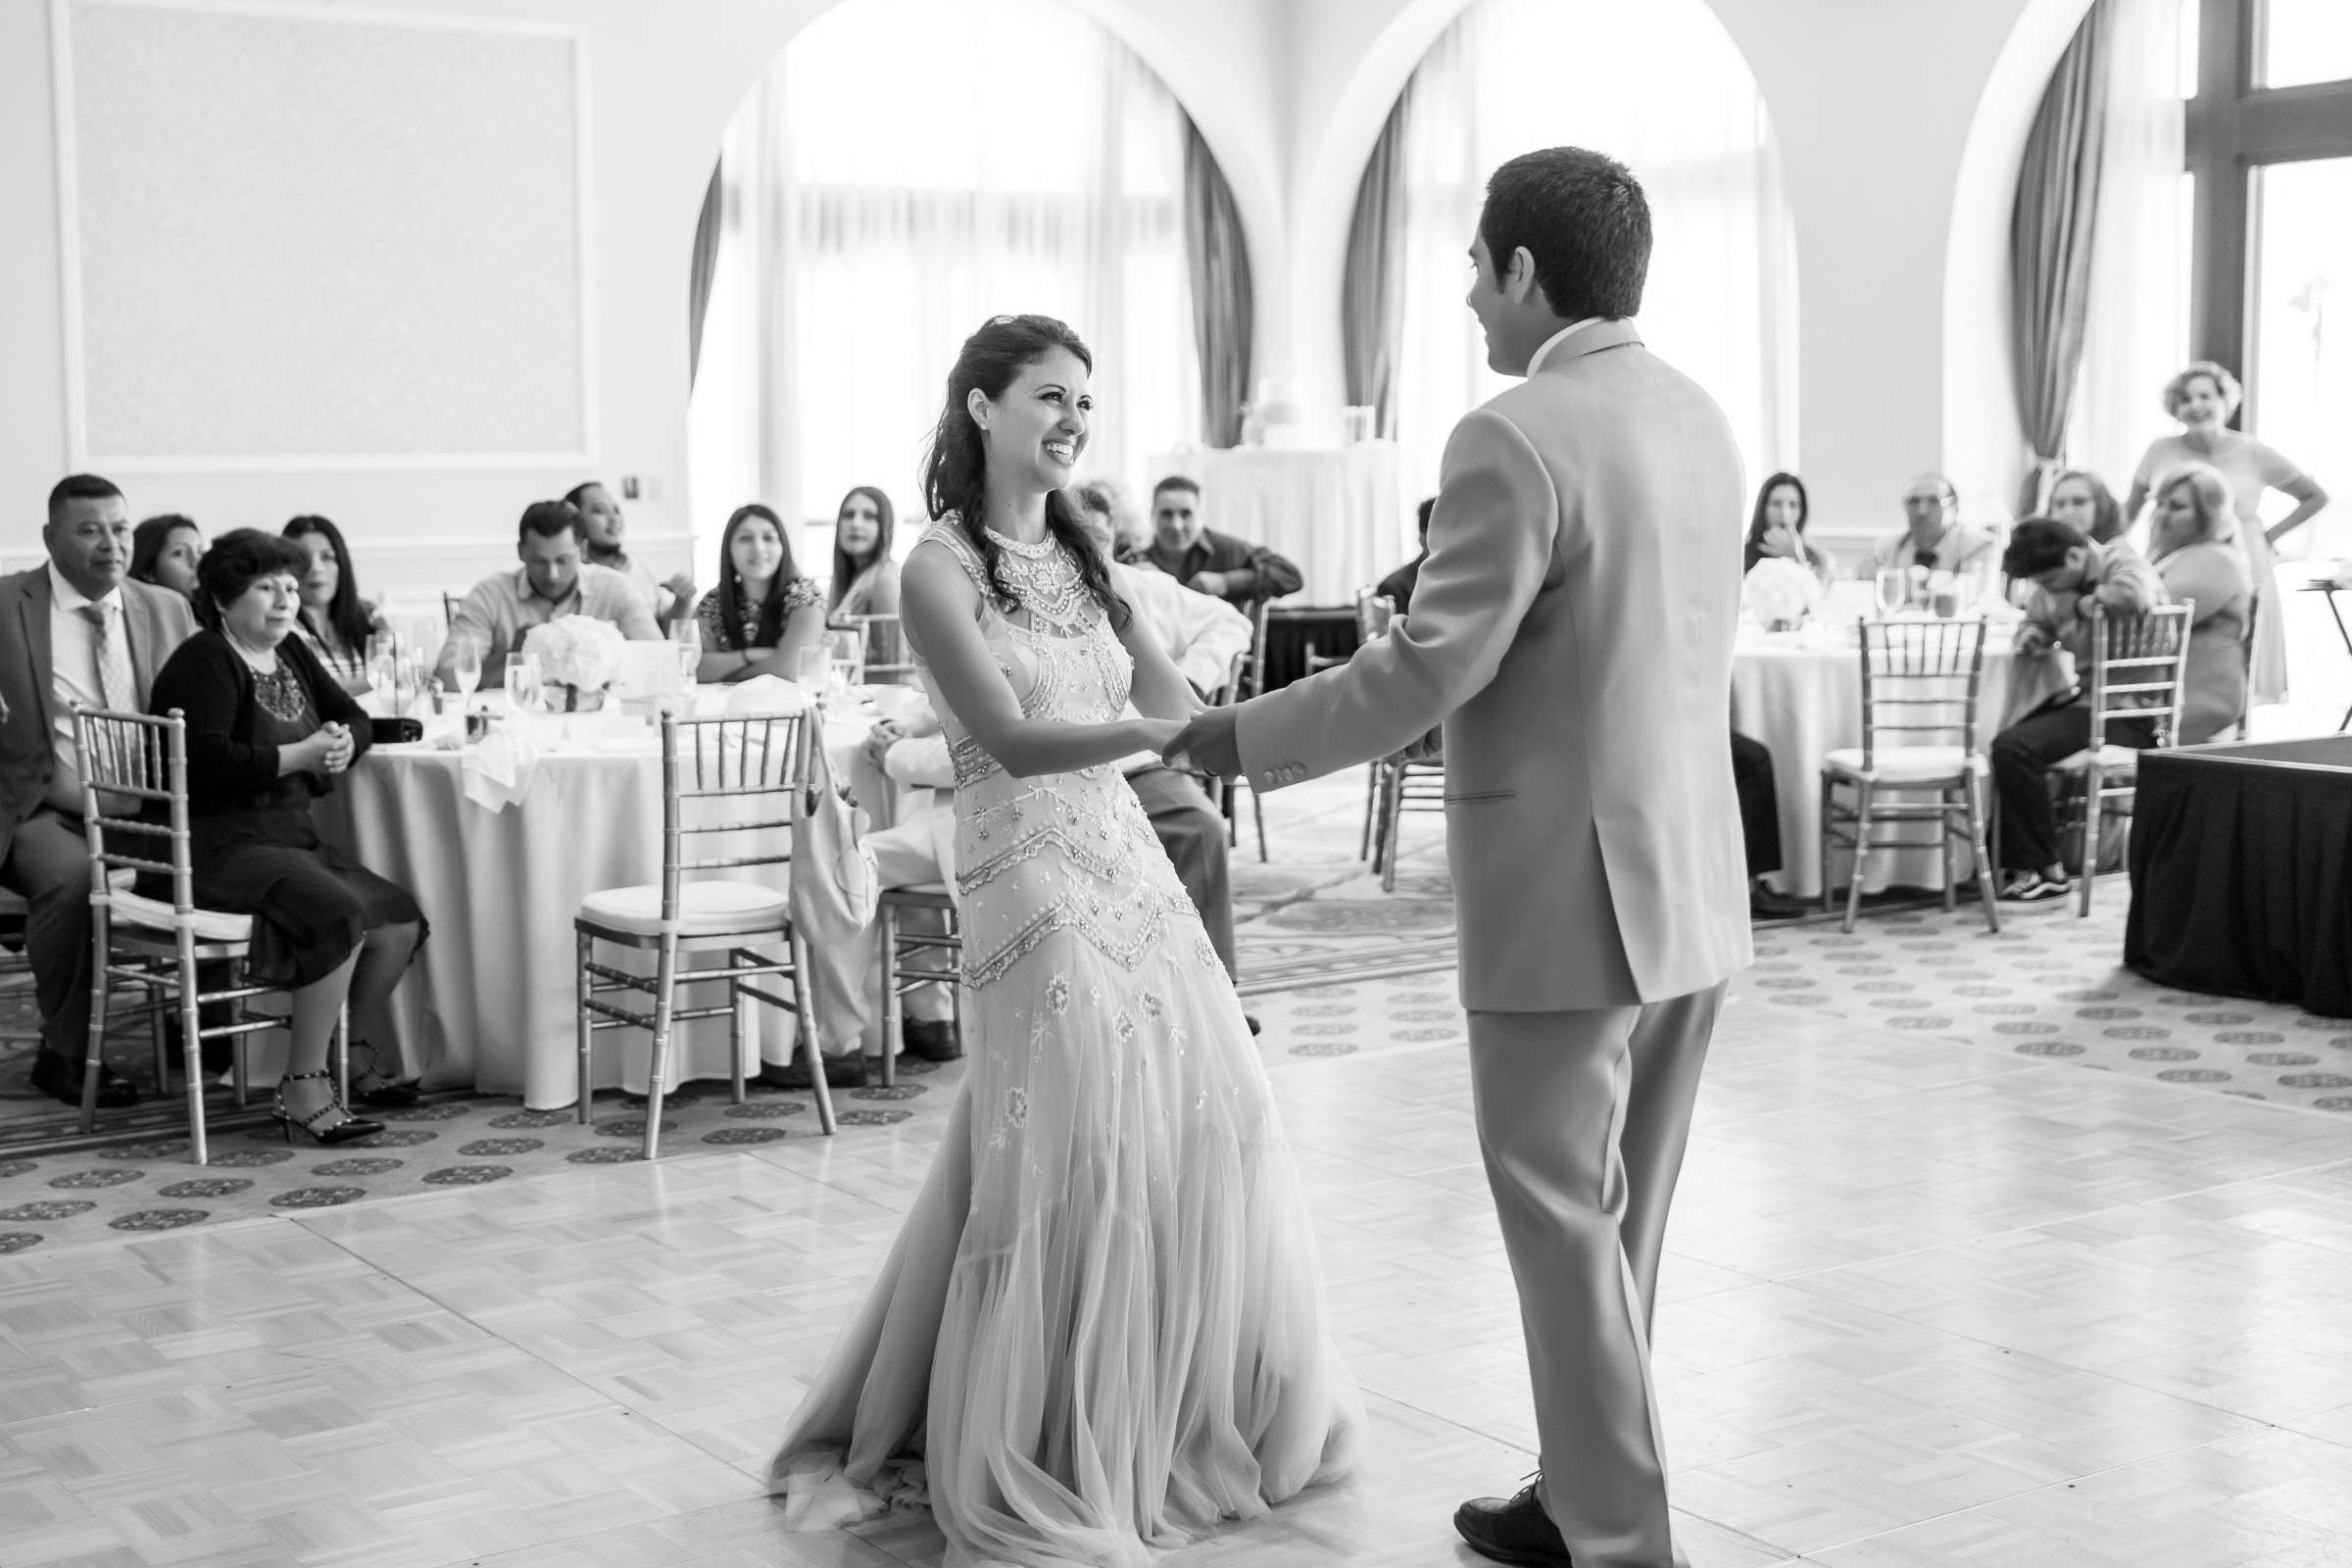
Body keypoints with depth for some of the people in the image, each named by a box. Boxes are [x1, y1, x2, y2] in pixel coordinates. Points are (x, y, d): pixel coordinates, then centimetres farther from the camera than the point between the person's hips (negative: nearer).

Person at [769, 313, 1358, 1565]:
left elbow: (1167, 700, 2)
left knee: (1210, 1128, 10)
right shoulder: (942, 569, -8)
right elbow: (1010, 739, -19)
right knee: (1071, 1161, -2)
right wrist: (1155, 730, -33)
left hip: (1129, 867, 7)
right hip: (1031, 887, -7)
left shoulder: (1080, 555, 12)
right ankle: (1036, 1463, 16)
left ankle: (1187, 1415, 30)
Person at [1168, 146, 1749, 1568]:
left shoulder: (1516, 440, -17)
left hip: (1568, 890, -8)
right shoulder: (1698, 415, 9)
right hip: (1694, 877, 8)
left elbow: (1430, 669, -19)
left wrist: (1240, 739, -8)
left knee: (1565, 1225, 3)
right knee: (1620, 1220, 17)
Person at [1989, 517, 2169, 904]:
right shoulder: (2056, 586, 11)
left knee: (2013, 749, -22)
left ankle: (2047, 872, -12)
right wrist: (2032, 636, 2)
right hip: (2084, 698, 9)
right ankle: (2016, 865, 6)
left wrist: (2085, 602, -15)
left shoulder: (2120, 560, -11)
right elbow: (2035, 621, 26)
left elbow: (2135, 595, -34)